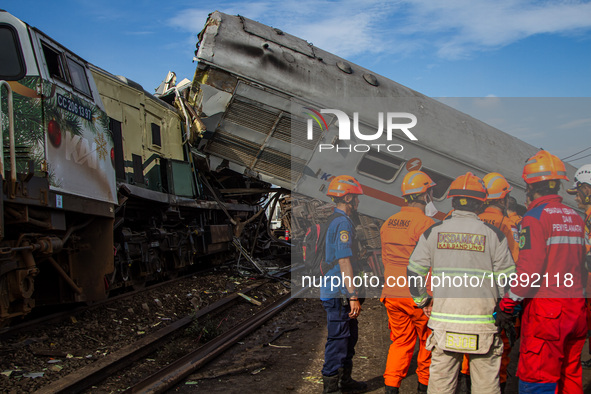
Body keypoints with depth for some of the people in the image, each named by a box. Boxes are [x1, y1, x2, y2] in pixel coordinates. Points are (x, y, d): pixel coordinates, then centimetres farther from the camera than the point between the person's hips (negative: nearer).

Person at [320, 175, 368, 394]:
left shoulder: (331, 220, 14)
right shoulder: (343, 223, -17)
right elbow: (344, 262, -23)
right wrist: (353, 296, -22)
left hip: (332, 291, 10)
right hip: (338, 293, -10)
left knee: (349, 337, 19)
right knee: (338, 340, -2)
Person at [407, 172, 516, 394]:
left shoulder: (433, 233, 2)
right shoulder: (493, 235, -2)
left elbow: (414, 272, 5)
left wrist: (422, 300, 20)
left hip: (443, 322, 2)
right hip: (482, 324, -1)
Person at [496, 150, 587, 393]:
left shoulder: (535, 217, -12)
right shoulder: (575, 218, 12)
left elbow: (529, 269, -18)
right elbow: (581, 266, 17)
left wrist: (506, 305, -11)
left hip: (545, 309, -8)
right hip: (576, 308, 8)